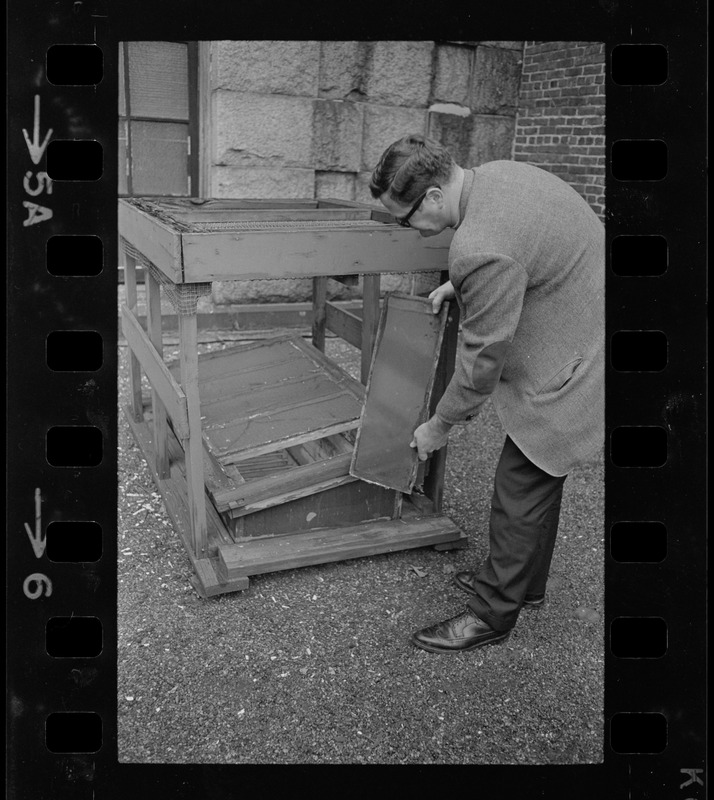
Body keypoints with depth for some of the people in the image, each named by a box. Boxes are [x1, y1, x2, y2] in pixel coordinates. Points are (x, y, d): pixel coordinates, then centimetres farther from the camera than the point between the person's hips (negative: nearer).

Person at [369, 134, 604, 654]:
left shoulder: (481, 250, -31)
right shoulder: (499, 174, -1)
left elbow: (483, 359, -21)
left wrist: (439, 427, -6)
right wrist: (459, 286, 13)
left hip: (570, 371, -10)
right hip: (581, 345, 10)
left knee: (521, 494, 2)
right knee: (539, 481, 22)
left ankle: (493, 613, 19)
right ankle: (523, 581, 40)